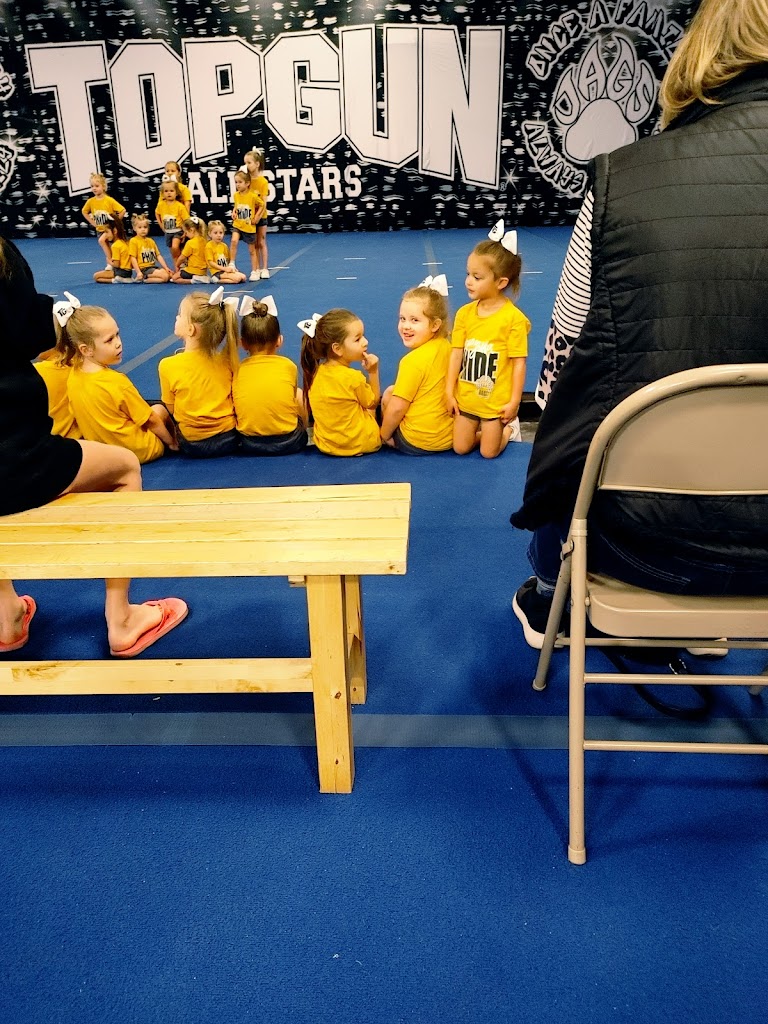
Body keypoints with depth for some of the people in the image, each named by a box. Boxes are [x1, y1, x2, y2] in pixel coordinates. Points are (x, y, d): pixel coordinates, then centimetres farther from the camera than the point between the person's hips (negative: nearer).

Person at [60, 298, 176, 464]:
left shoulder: (74, 375, -7)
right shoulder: (117, 382, -26)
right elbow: (151, 420, -15)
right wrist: (171, 442, 1)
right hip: (137, 452, -7)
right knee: (160, 410, 17)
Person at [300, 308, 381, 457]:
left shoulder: (315, 373, -4)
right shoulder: (354, 378, -22)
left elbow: (309, 409, 8)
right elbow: (373, 403, -4)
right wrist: (373, 372, -2)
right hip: (362, 444, -4)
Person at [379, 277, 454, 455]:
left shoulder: (414, 360, -20)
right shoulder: (447, 347, -1)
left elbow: (397, 408, -16)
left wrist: (384, 435, -1)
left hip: (416, 444, -7)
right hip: (451, 437, 7)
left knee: (389, 393, 11)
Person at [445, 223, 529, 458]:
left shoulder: (513, 318, -16)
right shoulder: (464, 313, -3)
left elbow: (519, 362, -13)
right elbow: (457, 354, -1)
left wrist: (514, 401, -13)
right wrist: (449, 392, -3)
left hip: (496, 402, -4)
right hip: (466, 398, 4)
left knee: (488, 452, 4)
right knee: (460, 448, 8)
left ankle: (509, 428, 33)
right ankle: (490, 429, 34)